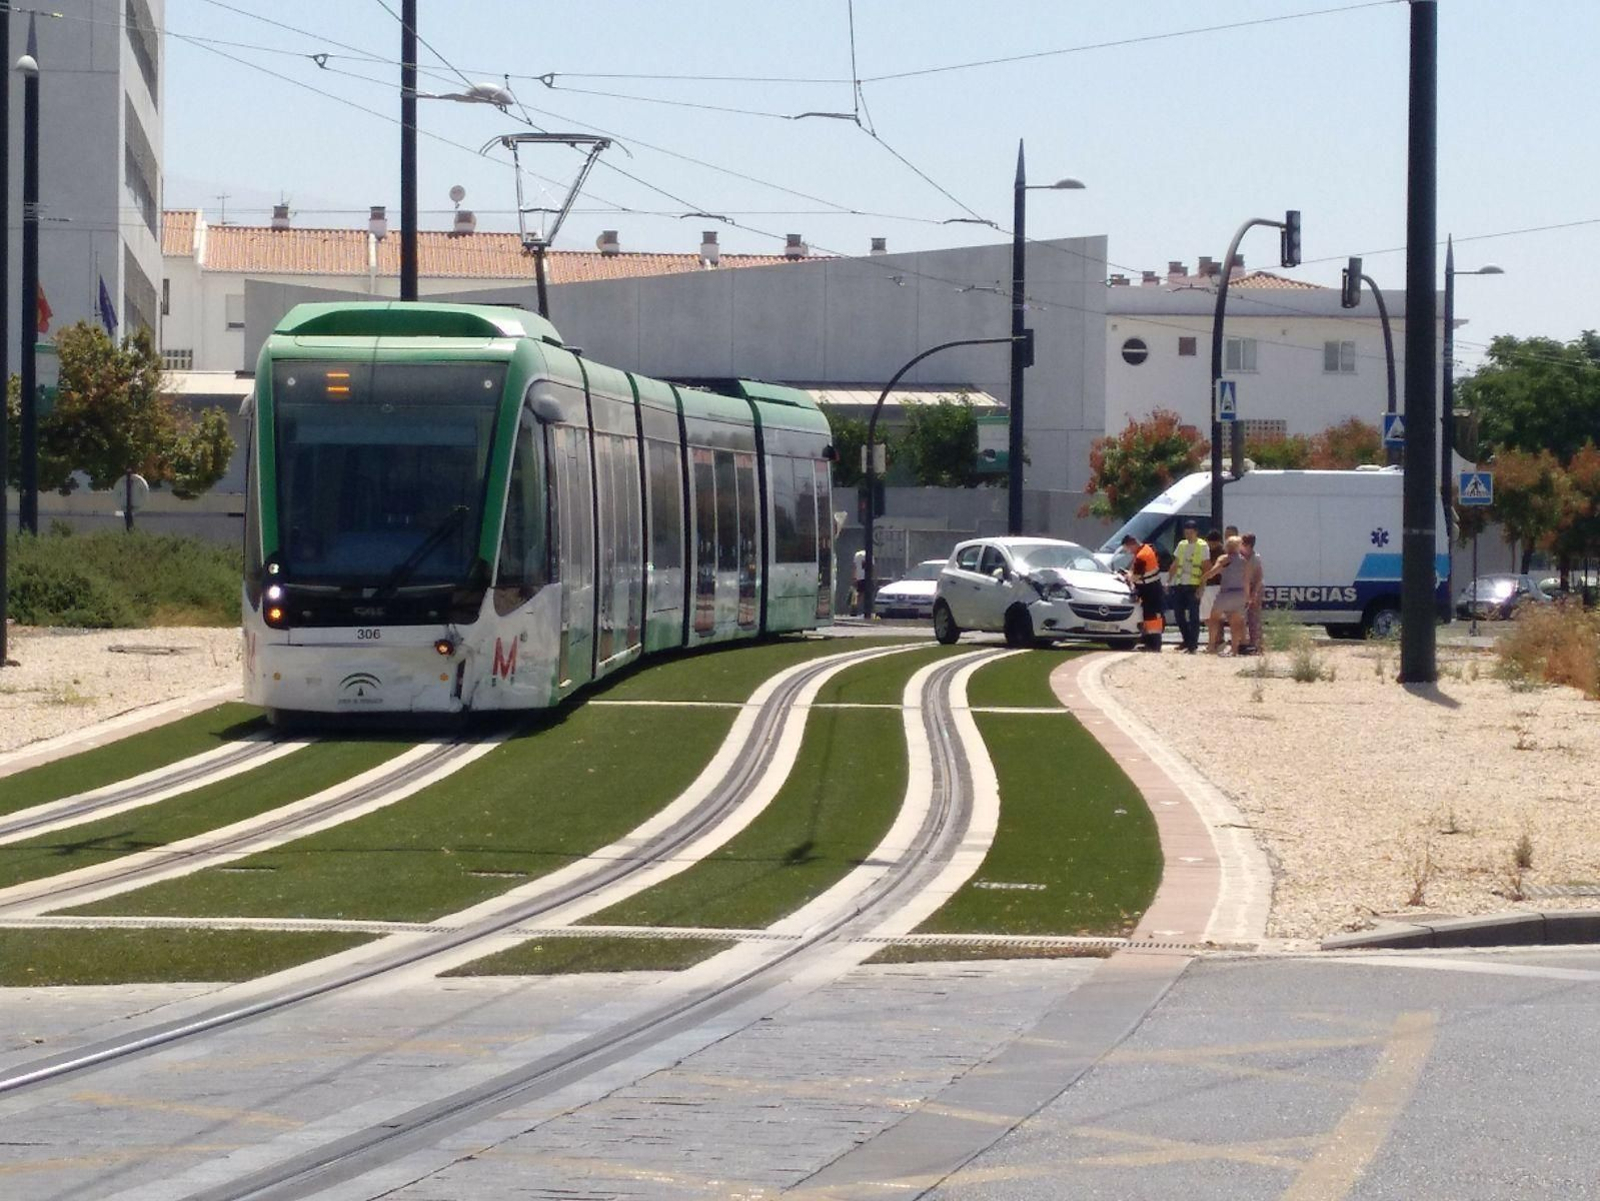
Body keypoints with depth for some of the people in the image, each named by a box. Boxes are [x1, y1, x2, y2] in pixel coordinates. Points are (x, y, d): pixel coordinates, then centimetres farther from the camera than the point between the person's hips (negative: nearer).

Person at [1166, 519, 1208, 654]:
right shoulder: (1182, 545, 15)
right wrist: (1169, 581, 9)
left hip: (1193, 586, -6)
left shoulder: (1202, 546, -3)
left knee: (1193, 617, -6)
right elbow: (1175, 565, 18)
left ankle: (1193, 645, -4)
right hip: (1179, 584, 6)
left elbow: (1206, 568, -7)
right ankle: (1187, 641, 20)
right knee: (1179, 614, 7)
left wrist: (1201, 587, -14)